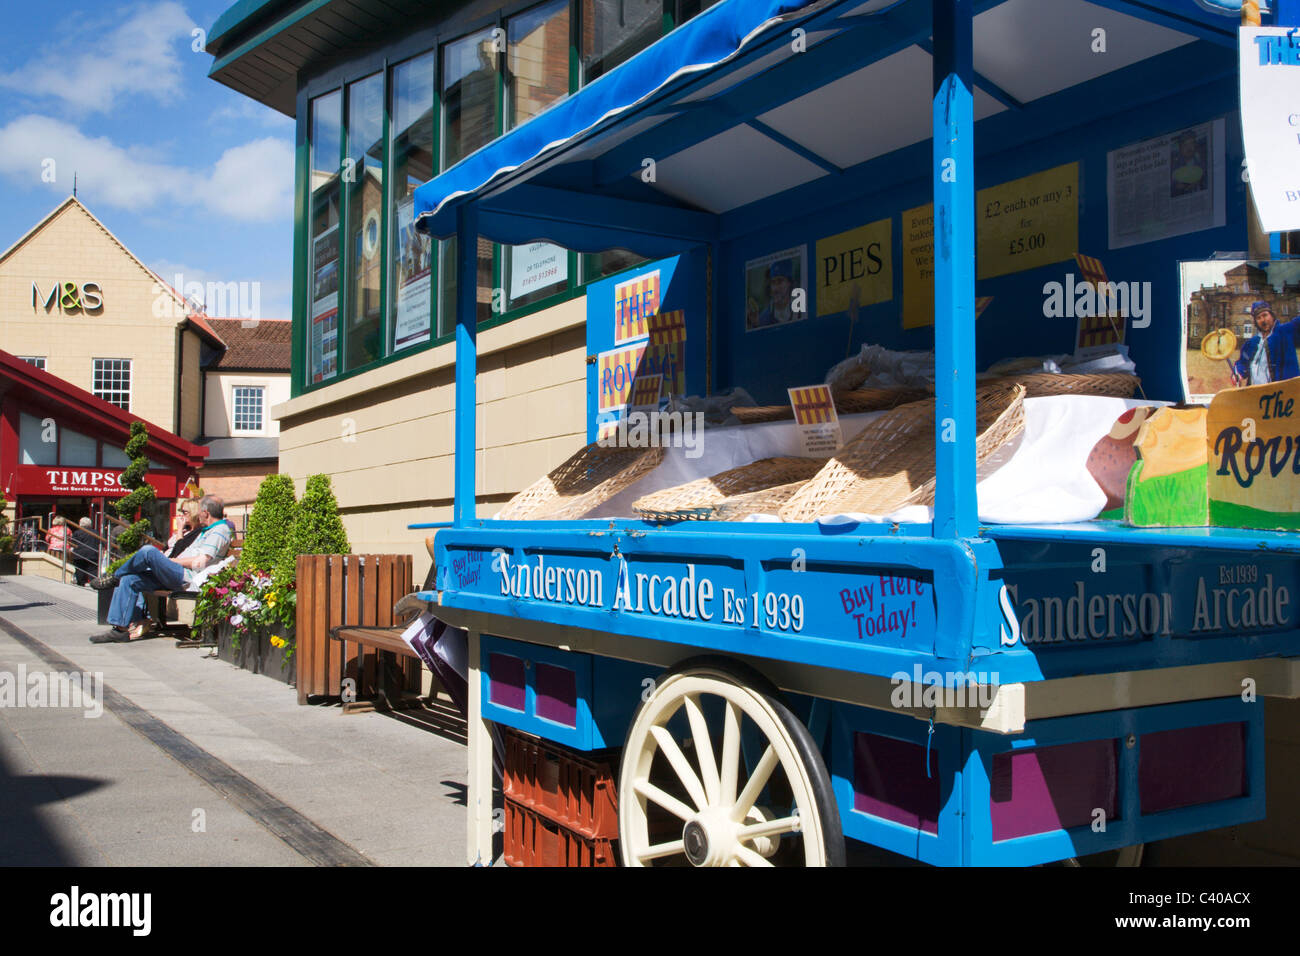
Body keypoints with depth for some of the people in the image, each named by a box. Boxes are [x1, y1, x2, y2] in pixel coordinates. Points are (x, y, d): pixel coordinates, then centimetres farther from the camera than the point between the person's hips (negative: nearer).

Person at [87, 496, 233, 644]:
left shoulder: (219, 531, -8)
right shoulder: (207, 531, 27)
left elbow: (200, 563, -17)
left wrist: (172, 560, -6)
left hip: (187, 578, -11)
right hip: (177, 576, 11)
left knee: (148, 551, -24)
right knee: (129, 580, 1)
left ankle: (115, 577, 2)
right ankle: (120, 628, -4)